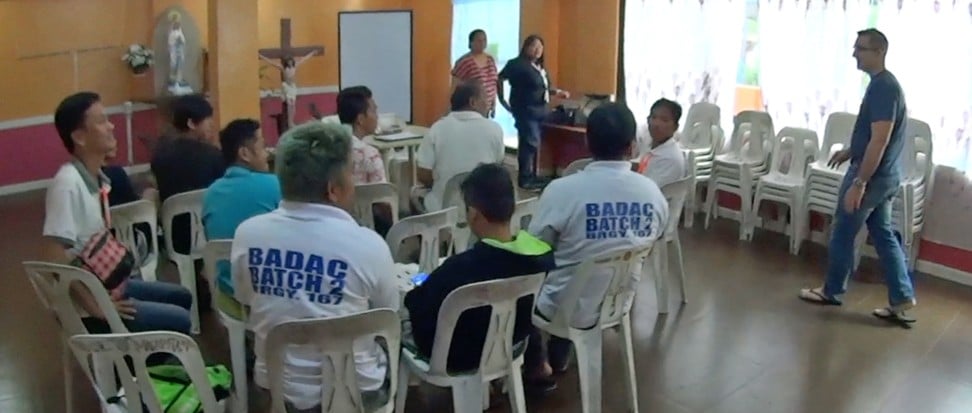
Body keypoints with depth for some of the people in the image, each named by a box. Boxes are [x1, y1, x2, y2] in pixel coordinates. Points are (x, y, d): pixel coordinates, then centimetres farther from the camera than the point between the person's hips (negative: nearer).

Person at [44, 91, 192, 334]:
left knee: (182, 297, 19)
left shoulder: (97, 178, 3)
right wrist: (96, 307, -24)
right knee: (179, 321, -9)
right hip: (84, 304, -9)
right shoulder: (68, 184, -23)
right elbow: (55, 262, -28)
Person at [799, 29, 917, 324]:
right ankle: (902, 300, 13)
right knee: (883, 235, 12)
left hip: (872, 175, -10)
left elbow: (880, 140, -25)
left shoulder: (882, 87, -21)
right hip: (885, 176, 10)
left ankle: (831, 291, 20)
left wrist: (858, 182, -25)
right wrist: (850, 151, 22)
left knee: (843, 233, 5)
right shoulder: (885, 84, 11)